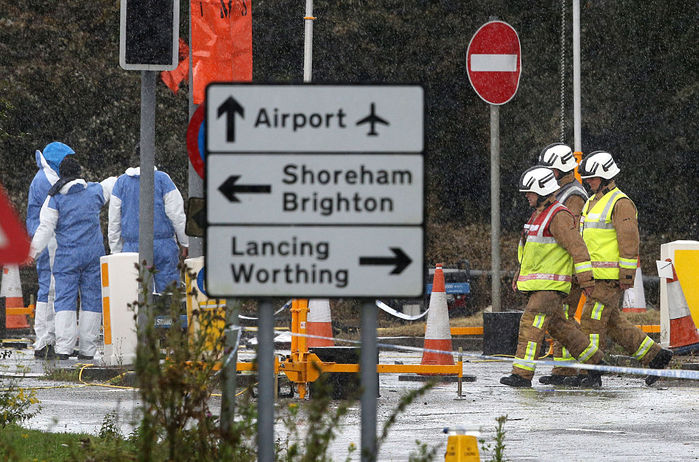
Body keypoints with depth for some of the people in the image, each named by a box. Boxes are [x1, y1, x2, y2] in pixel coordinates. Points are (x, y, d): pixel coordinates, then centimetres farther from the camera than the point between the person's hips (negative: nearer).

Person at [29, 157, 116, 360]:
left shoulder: (55, 198, -4)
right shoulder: (95, 190, 5)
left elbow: (46, 227, -9)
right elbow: (112, 184, 26)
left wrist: (34, 250, -2)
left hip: (67, 256, -2)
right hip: (93, 254, 2)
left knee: (65, 300, -1)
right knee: (91, 300, 6)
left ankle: (64, 347, -11)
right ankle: (87, 349, 4)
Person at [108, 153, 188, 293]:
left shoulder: (121, 182, 8)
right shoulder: (162, 179, 0)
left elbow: (114, 221, 9)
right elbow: (176, 214, -2)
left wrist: (116, 251, 14)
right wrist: (185, 243, 7)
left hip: (132, 246, 2)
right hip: (163, 244, -2)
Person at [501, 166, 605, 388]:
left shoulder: (559, 216, -14)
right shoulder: (539, 214, 18)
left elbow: (577, 247, -18)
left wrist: (586, 279, -20)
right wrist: (520, 275, 27)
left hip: (551, 285, -10)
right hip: (537, 283, 10)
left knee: (531, 325, -14)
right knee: (558, 325, 14)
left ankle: (522, 373, -15)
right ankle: (594, 360, 23)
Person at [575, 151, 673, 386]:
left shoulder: (620, 203, -11)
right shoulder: (593, 202, 18)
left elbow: (629, 241, -16)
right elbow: (585, 239, 26)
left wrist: (627, 277, -19)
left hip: (611, 277, -10)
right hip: (596, 276, 10)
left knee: (592, 321, -9)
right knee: (613, 323, 11)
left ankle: (588, 373, -5)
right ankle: (655, 356, 18)